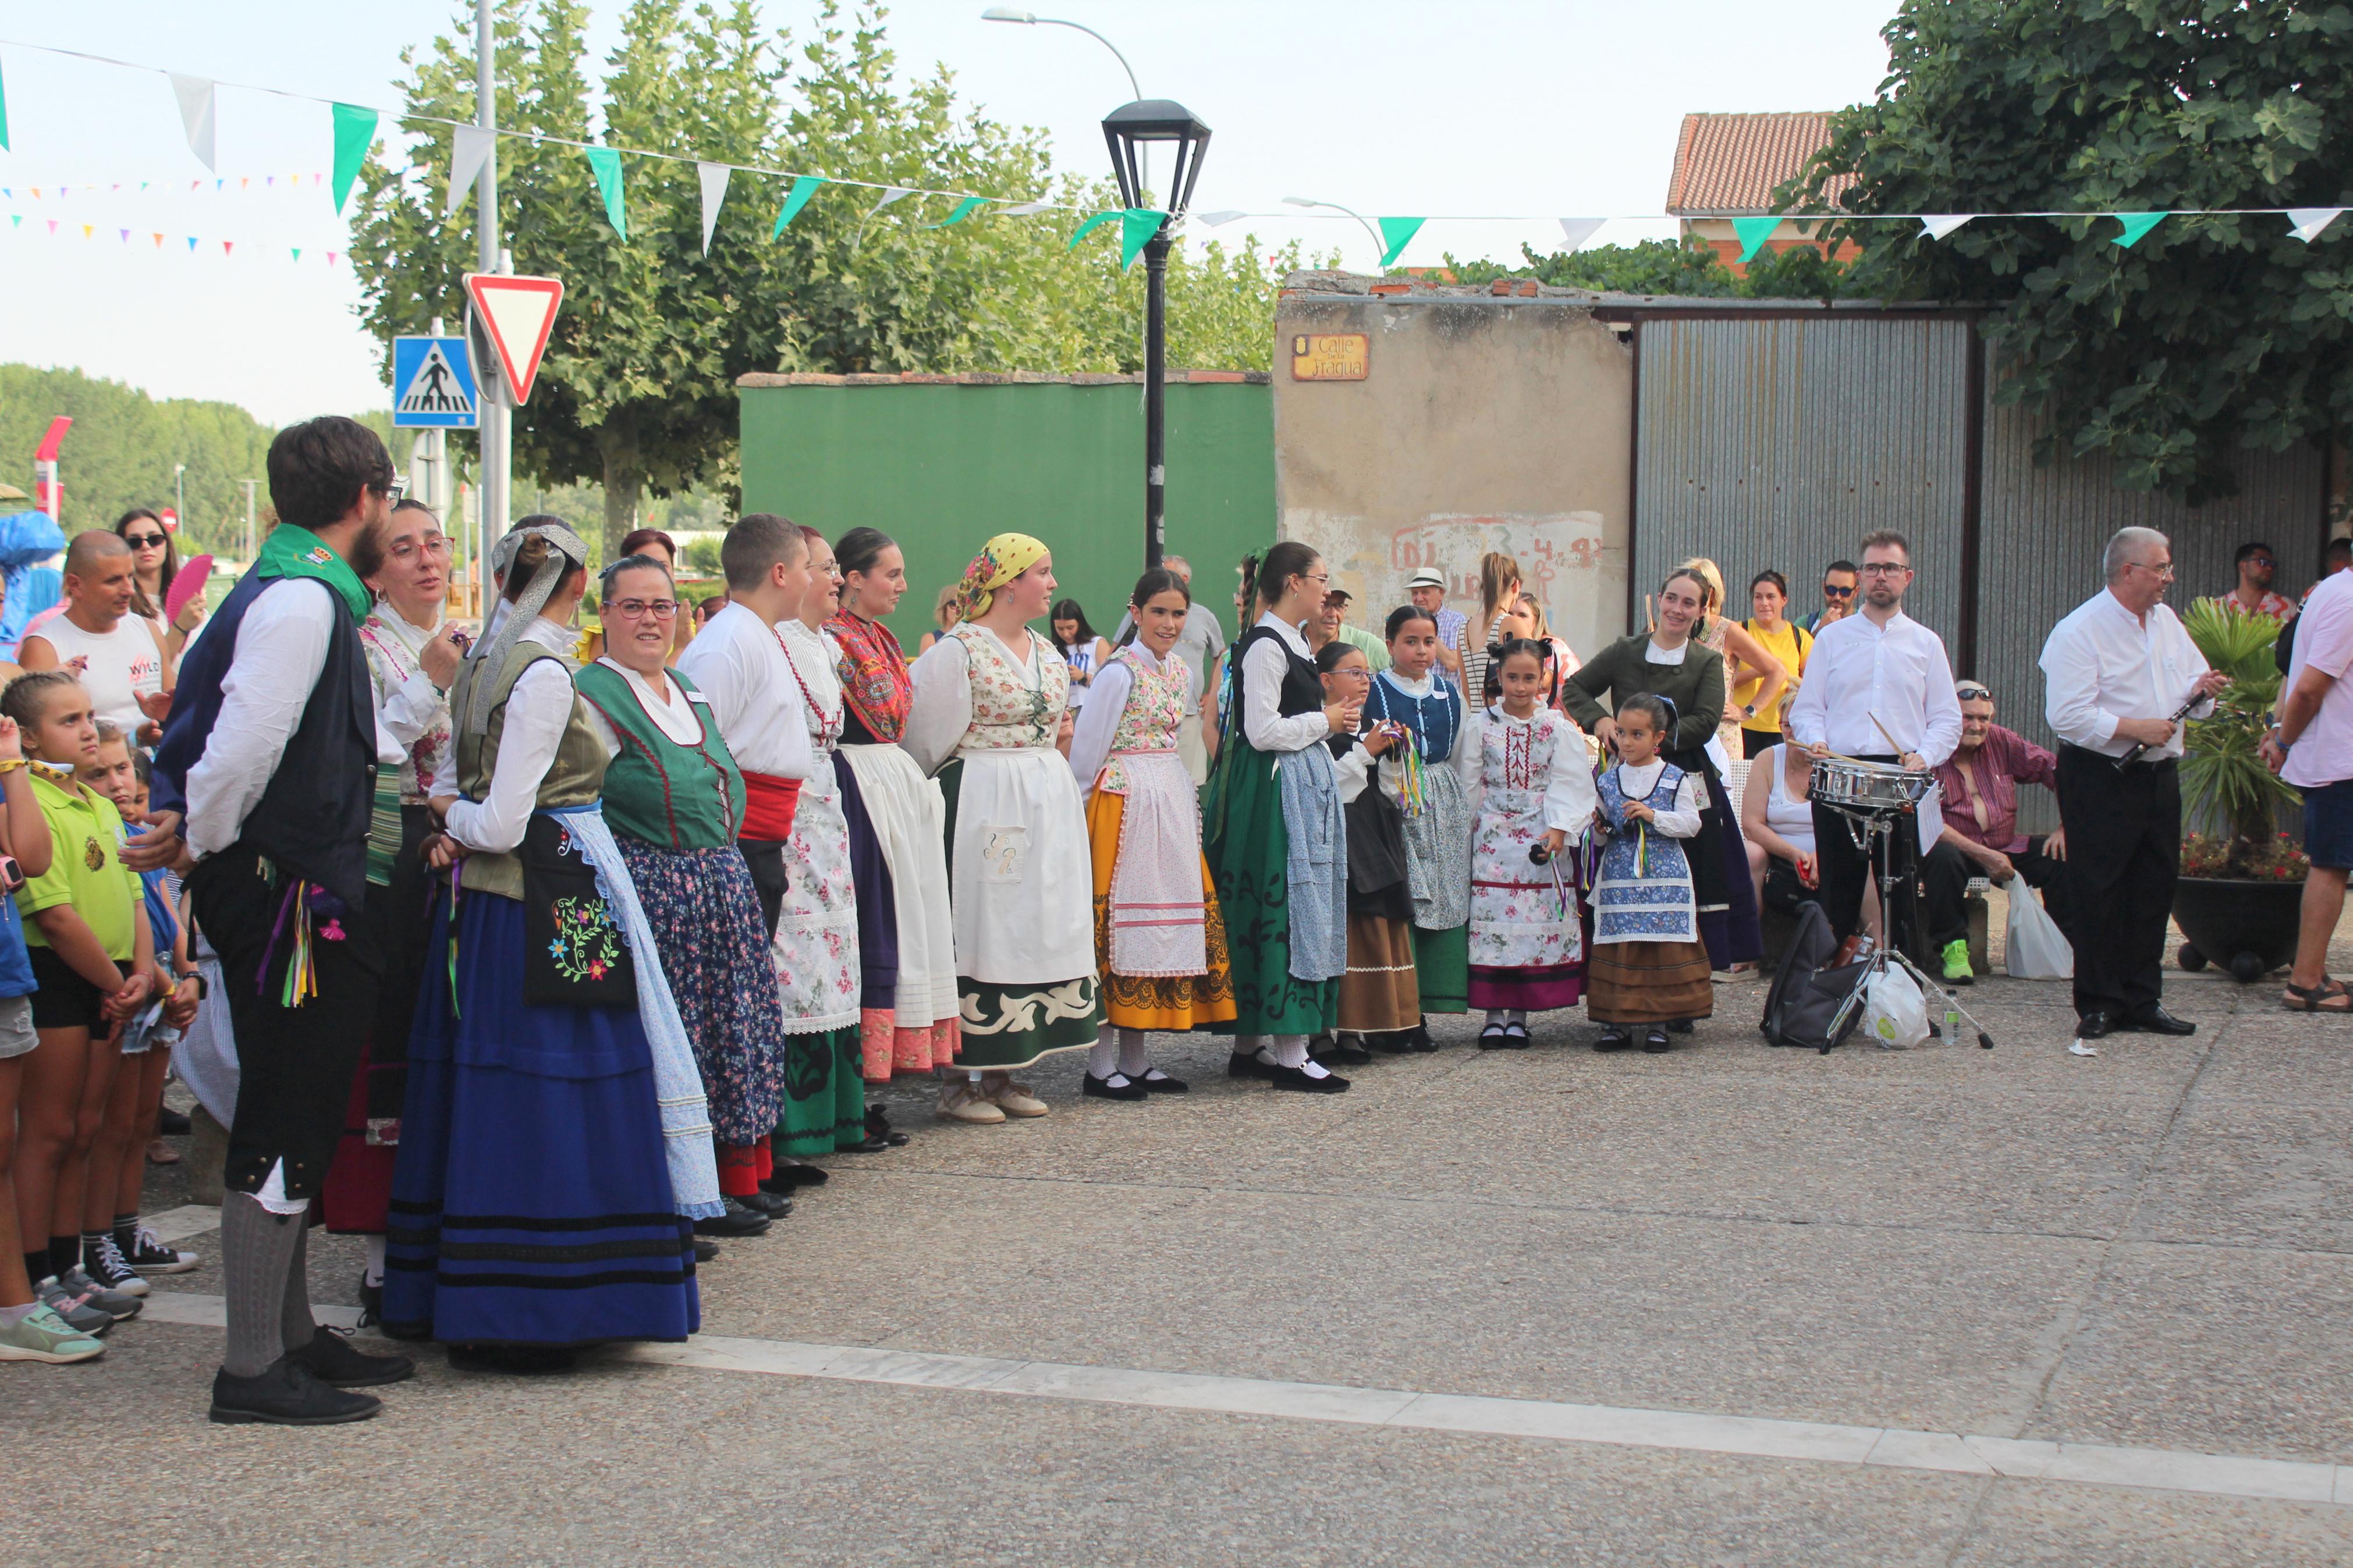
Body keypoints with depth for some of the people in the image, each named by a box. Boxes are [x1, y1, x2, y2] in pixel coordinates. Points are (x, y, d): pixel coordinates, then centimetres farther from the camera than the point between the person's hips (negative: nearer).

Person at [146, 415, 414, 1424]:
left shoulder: (291, 593, 15)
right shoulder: (301, 600, -16)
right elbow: (245, 743, -22)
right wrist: (198, 844, -11)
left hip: (297, 894, 10)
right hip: (286, 895, -10)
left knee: (290, 1128, 16)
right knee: (282, 1132, -5)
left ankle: (292, 1338, 26)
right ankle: (254, 1370, 0)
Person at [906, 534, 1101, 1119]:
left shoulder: (1047, 653, 15)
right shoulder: (956, 650, -9)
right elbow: (930, 741, -9)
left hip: (1046, 807, 8)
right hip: (980, 805, -8)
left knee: (1034, 929, 7)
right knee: (978, 931, -6)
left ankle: (1001, 1074, 15)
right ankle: (960, 1079, 1)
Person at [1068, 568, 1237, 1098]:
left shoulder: (1180, 671, 12)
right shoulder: (1121, 672, -11)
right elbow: (1086, 750, -10)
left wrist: (1190, 812, 14)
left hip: (1172, 804, 8)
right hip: (1125, 805, -8)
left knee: (1161, 921, 8)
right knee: (1118, 918, -6)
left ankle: (1134, 1059, 14)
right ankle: (1101, 1064, -2)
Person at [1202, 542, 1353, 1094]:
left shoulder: (1289, 643, 16)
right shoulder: (1264, 645, -15)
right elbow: (1263, 732, -21)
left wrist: (1329, 720, 9)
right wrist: (1324, 721, -9)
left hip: (1305, 788, 10)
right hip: (1277, 793, -10)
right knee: (1288, 908, -8)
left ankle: (1250, 1045, 17)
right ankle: (1289, 1057, -6)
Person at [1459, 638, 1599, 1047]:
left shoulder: (1559, 728, 3)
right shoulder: (1480, 726, 5)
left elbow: (1569, 783, -2)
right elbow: (1468, 786, 8)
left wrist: (1558, 829, -14)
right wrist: (1469, 831, 4)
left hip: (1543, 839, 0)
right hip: (1493, 838, 0)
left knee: (1537, 922, -2)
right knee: (1491, 917, -5)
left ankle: (1519, 1015, 7)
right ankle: (1493, 1015, 3)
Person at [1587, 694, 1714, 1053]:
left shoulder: (1676, 779, 0)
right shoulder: (1607, 782, 9)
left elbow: (1690, 823, -5)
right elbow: (1600, 829, 16)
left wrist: (1653, 816, -15)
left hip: (1663, 878, -2)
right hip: (1618, 876, 2)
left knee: (1663, 950, -2)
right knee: (1618, 951, 0)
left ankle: (1658, 1023, 6)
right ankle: (1616, 1022, 6)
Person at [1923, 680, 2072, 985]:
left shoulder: (2002, 742, 5)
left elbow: (2055, 770, 5)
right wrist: (1982, 855, -26)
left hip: (2004, 848, 5)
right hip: (1955, 847, -5)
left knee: (2066, 854, -13)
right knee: (1942, 854, -38)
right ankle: (1952, 947, -22)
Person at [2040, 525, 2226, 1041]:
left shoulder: (2166, 621, 12)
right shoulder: (2080, 631, -12)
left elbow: (2189, 688, 18)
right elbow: (2067, 715, -20)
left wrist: (2202, 688, -5)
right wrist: (2134, 728, -21)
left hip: (2159, 775, 7)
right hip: (2100, 780, -7)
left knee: (2155, 889, 10)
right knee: (2100, 896, -2)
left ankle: (2143, 999, 18)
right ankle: (2098, 1005, 6)